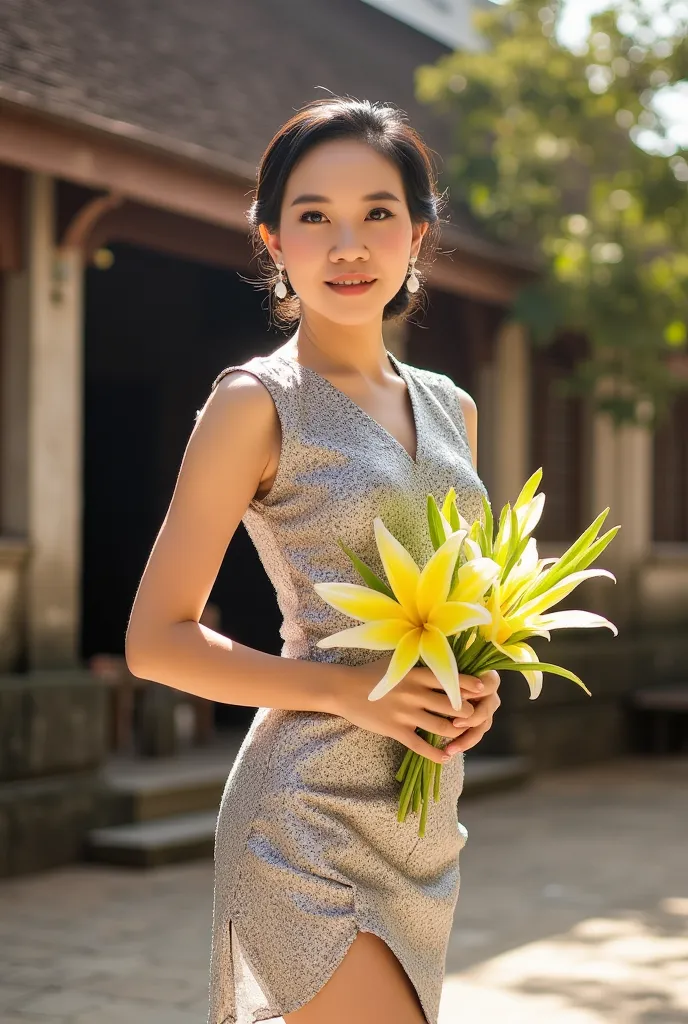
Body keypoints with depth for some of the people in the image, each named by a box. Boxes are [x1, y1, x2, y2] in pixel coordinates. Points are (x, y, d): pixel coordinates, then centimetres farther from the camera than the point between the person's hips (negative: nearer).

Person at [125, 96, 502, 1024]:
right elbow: (157, 639, -8)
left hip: (426, 817, 7)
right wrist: (352, 690, -17)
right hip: (313, 815, -7)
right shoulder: (257, 402, -8)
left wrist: (480, 685, 1)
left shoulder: (449, 408, 11)